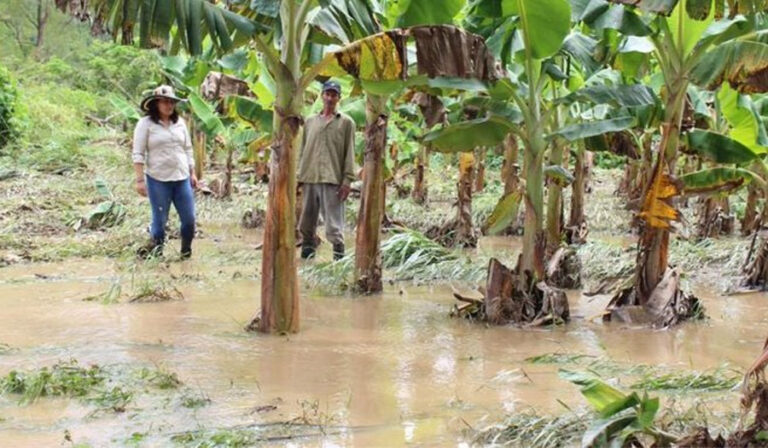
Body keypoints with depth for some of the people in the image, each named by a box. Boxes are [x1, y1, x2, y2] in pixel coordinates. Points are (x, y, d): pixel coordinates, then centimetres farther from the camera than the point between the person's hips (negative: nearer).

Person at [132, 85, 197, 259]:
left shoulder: (180, 123, 10)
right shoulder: (146, 124, -4)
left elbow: (188, 150, 18)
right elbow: (138, 154, -6)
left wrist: (192, 173, 14)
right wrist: (140, 180, -11)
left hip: (182, 179, 4)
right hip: (158, 180, -4)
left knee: (189, 219, 3)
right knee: (160, 220, 1)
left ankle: (186, 252, 21)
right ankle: (155, 251, 13)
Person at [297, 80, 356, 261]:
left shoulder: (346, 122, 4)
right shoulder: (310, 121, 15)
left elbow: (349, 153, 0)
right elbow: (303, 150, 16)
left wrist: (347, 180, -7)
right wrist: (298, 176, 10)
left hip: (332, 179, -4)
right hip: (309, 178, 4)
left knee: (334, 223, -7)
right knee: (307, 220, 9)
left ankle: (339, 254, -5)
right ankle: (307, 248, 20)